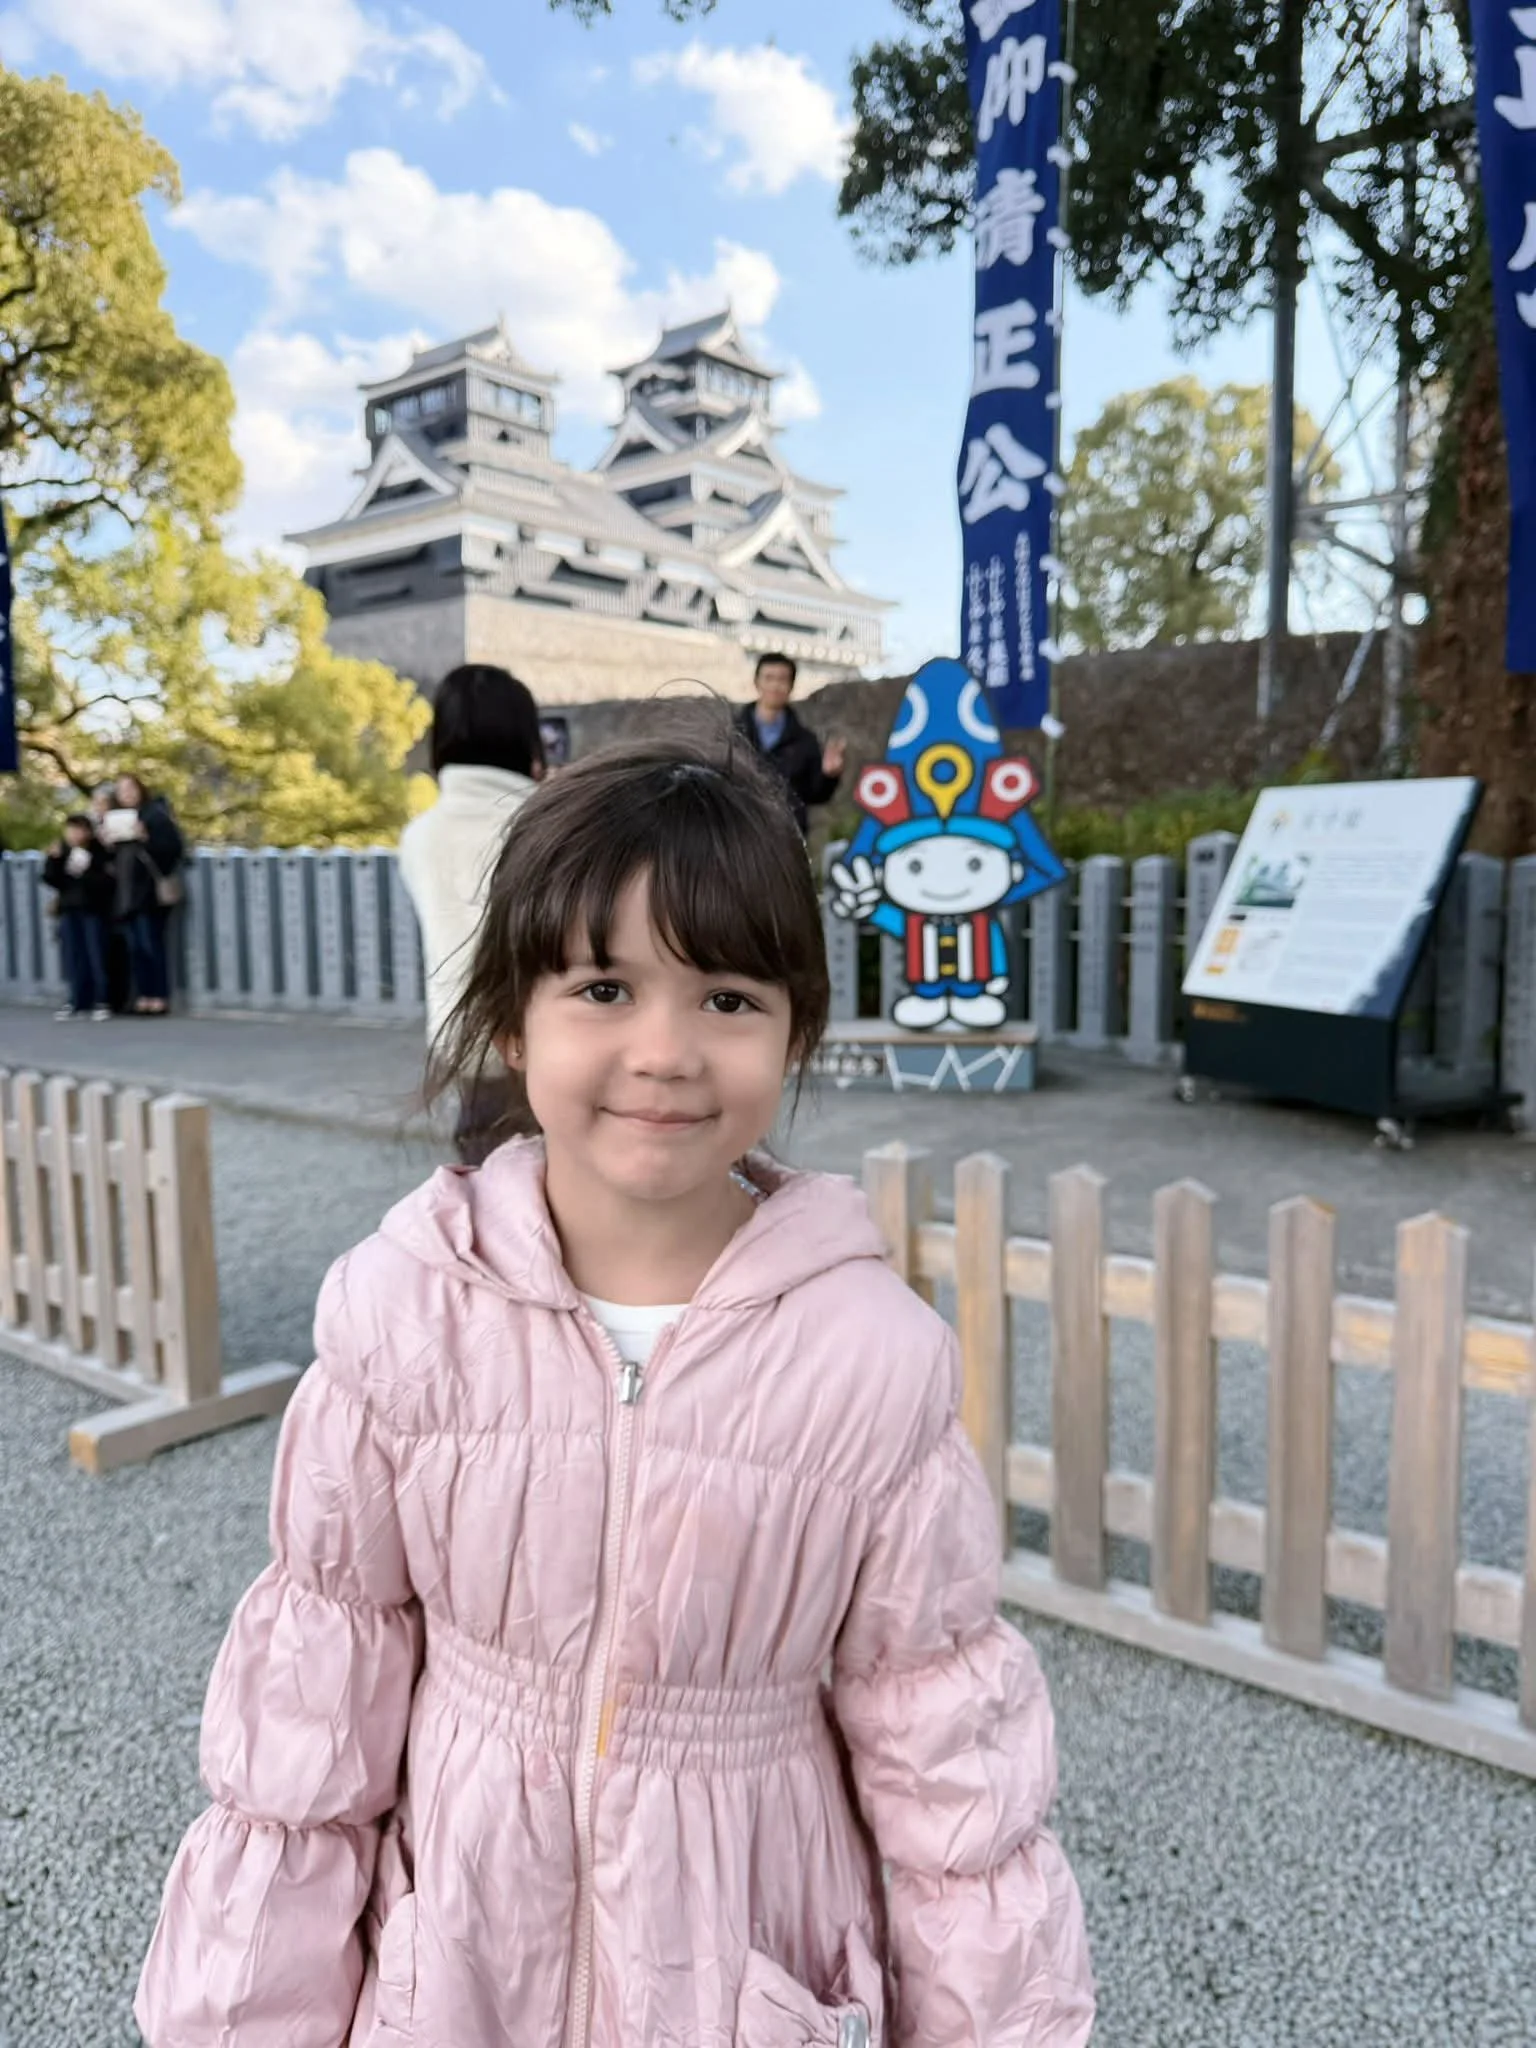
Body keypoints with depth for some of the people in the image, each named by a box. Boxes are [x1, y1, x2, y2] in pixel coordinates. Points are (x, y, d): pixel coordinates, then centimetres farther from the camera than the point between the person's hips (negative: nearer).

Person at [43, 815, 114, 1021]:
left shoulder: (101, 853, -8)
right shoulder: (62, 851, 5)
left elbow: (107, 882, -16)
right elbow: (50, 881, 2)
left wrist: (84, 873, -26)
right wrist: (53, 860, -12)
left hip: (94, 910, -4)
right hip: (69, 911, 5)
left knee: (96, 956, -5)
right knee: (73, 957, 6)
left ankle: (101, 1002, 1)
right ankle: (78, 1001, 12)